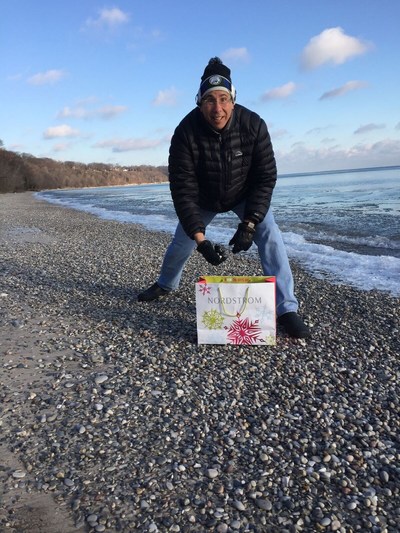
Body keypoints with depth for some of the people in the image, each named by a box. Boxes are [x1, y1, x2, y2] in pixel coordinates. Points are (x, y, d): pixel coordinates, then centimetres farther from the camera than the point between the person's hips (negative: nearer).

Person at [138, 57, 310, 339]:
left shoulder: (253, 125, -28)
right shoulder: (186, 133, -30)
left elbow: (266, 176, -23)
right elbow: (183, 190, -30)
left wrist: (249, 224, -33)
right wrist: (201, 240, -36)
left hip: (246, 194, 0)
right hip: (203, 198, 1)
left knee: (268, 233, -22)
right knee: (181, 242, 10)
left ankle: (287, 308, -16)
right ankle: (166, 285, 43)